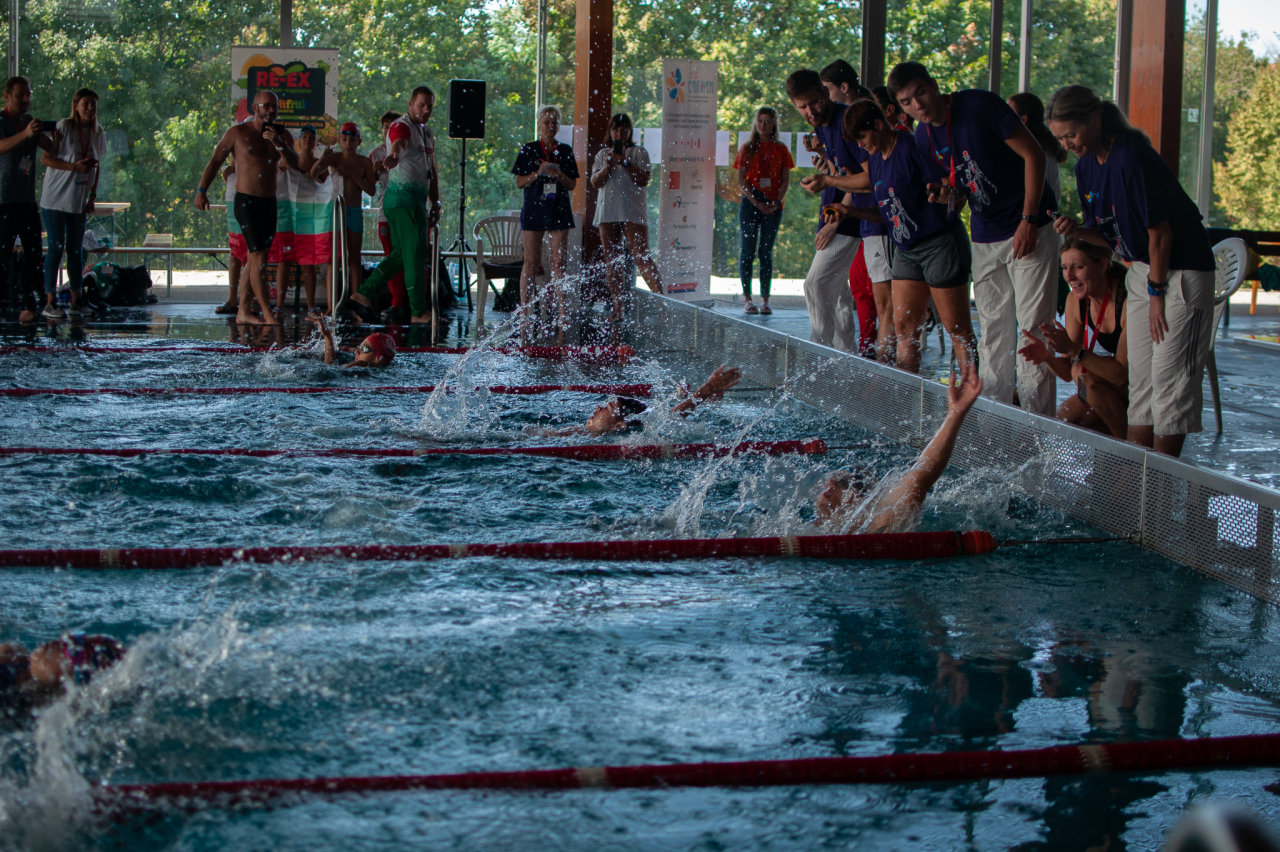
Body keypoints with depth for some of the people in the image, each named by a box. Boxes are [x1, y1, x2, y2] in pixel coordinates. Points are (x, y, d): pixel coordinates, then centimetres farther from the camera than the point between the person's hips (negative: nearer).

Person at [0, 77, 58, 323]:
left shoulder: (30, 122, 16)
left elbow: (51, 148, 10)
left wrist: (56, 136, -13)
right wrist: (24, 134, -41)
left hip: (28, 199, 7)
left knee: (33, 252, 4)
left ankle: (26, 303, 9)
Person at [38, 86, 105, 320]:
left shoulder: (97, 132, 8)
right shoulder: (64, 127, -10)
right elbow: (45, 158, -12)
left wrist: (92, 196, 12)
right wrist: (74, 167, -21)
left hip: (79, 201, 5)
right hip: (55, 198, -5)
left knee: (76, 250, 8)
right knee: (56, 247, -5)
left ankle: (76, 301, 14)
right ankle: (51, 302, -1)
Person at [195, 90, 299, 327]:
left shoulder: (281, 134, 9)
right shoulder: (238, 133, -3)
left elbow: (294, 162, -3)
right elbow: (215, 160, 1)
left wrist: (279, 144, -21)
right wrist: (202, 190, -4)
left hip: (269, 202, 6)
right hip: (246, 202, -6)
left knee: (255, 259, 8)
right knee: (259, 258, -12)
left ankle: (243, 312, 14)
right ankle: (267, 314, -13)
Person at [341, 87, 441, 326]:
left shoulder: (427, 133, 20)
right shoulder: (401, 126, -10)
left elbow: (432, 171, 26)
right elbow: (399, 142, -36)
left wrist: (435, 203, 20)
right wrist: (394, 154, -59)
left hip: (416, 199, 10)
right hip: (403, 197, -10)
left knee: (401, 253, 12)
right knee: (415, 254, -7)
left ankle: (363, 295, 12)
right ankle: (419, 312, -2)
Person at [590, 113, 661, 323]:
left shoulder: (639, 153, 6)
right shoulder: (602, 154, 16)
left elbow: (643, 180, -6)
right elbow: (596, 182, 6)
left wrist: (625, 162, -15)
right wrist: (609, 165, -10)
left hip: (633, 211, -4)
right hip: (607, 211, 4)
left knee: (641, 256, -15)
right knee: (612, 260, 3)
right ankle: (617, 308, 6)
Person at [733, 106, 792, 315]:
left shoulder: (781, 149, 9)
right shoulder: (747, 148, 5)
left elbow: (786, 180, 6)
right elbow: (741, 181, 1)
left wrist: (777, 202, -9)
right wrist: (756, 202, -11)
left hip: (773, 206, 1)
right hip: (750, 204, -1)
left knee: (766, 252, 2)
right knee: (748, 251, -2)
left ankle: (765, 300, 2)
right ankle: (747, 299, -1)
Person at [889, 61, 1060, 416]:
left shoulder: (979, 105, -15)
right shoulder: (924, 139, 4)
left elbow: (1033, 154, -13)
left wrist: (1028, 220, -17)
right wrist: (945, 193, -12)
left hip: (1030, 230, -6)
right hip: (986, 237, 6)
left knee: (1033, 324, -9)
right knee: (993, 326, 8)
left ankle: (1037, 416, -7)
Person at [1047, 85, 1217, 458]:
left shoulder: (1133, 158, -24)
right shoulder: (1086, 165, 3)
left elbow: (1160, 232, -20)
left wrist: (1157, 292, -14)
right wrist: (1077, 229, -10)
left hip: (1182, 270, -9)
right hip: (1142, 269, 9)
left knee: (1169, 376, -7)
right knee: (1140, 377, 9)